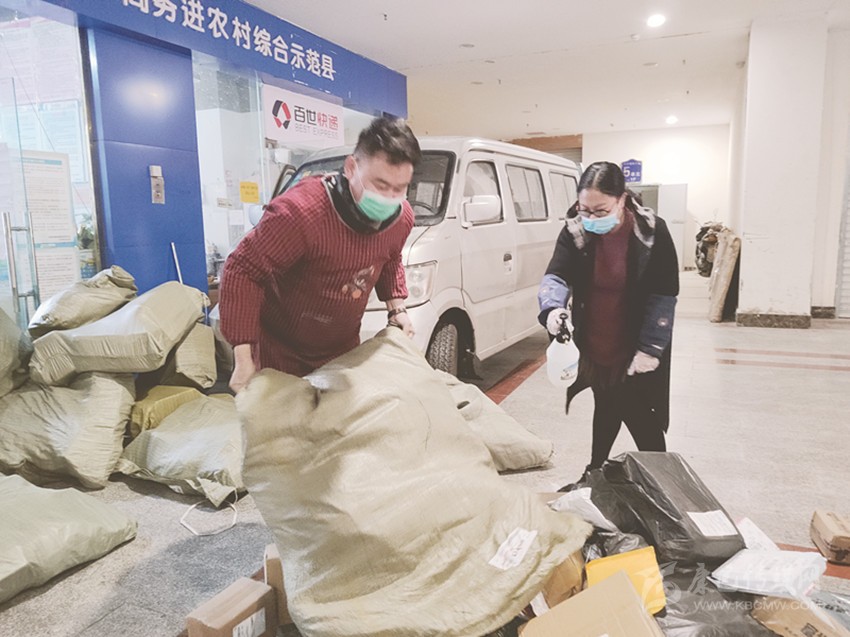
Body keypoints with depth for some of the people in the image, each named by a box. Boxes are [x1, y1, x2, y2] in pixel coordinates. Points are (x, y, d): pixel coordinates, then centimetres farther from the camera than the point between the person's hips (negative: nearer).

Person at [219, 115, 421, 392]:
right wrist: (244, 359, -30)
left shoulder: (402, 217, -11)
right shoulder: (300, 211, -33)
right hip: (279, 350, -5)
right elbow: (242, 271, -28)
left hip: (344, 348, 6)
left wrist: (396, 308, -2)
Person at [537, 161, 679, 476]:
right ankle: (597, 471, 41)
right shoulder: (575, 231, -8)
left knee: (642, 421, 2)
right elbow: (555, 275, -15)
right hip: (595, 348, 4)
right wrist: (552, 307, -37)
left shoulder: (652, 232, -16)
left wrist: (649, 348, -18)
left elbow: (663, 294, -14)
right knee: (606, 411, 22)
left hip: (635, 352, -4)